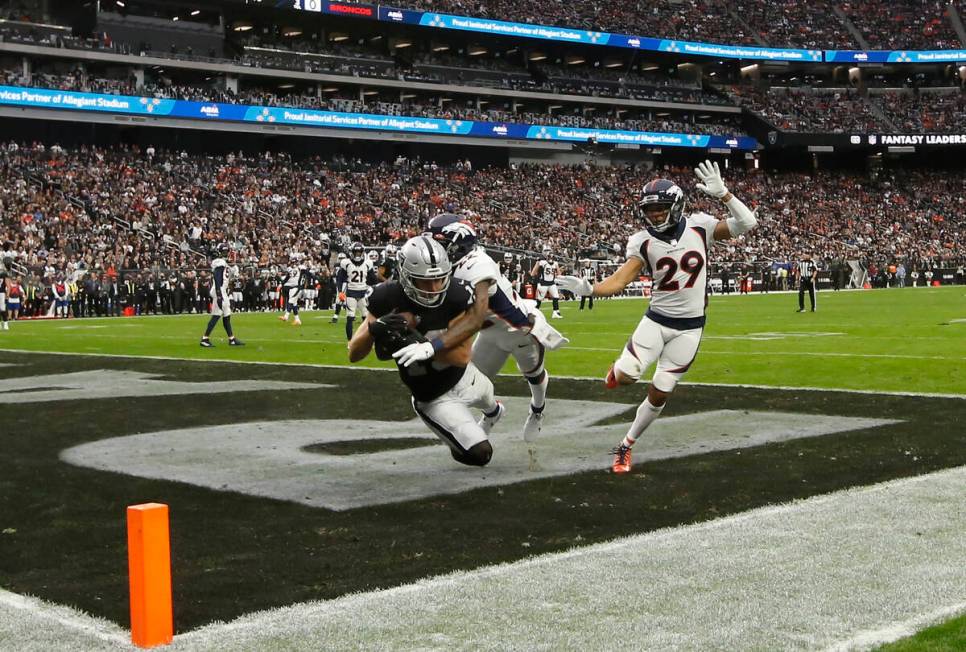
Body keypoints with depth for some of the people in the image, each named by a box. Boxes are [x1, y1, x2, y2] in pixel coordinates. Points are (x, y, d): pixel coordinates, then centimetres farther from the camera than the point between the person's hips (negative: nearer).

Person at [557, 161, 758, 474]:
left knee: (659, 393, 2)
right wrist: (589, 289, -31)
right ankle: (618, 369, 20)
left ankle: (626, 446, 22)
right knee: (626, 377, -19)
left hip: (690, 327, 0)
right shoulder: (643, 241, -7)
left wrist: (722, 193, -24)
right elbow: (620, 279, -12)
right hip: (657, 319, 0)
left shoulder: (699, 226, -7)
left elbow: (747, 223, -11)